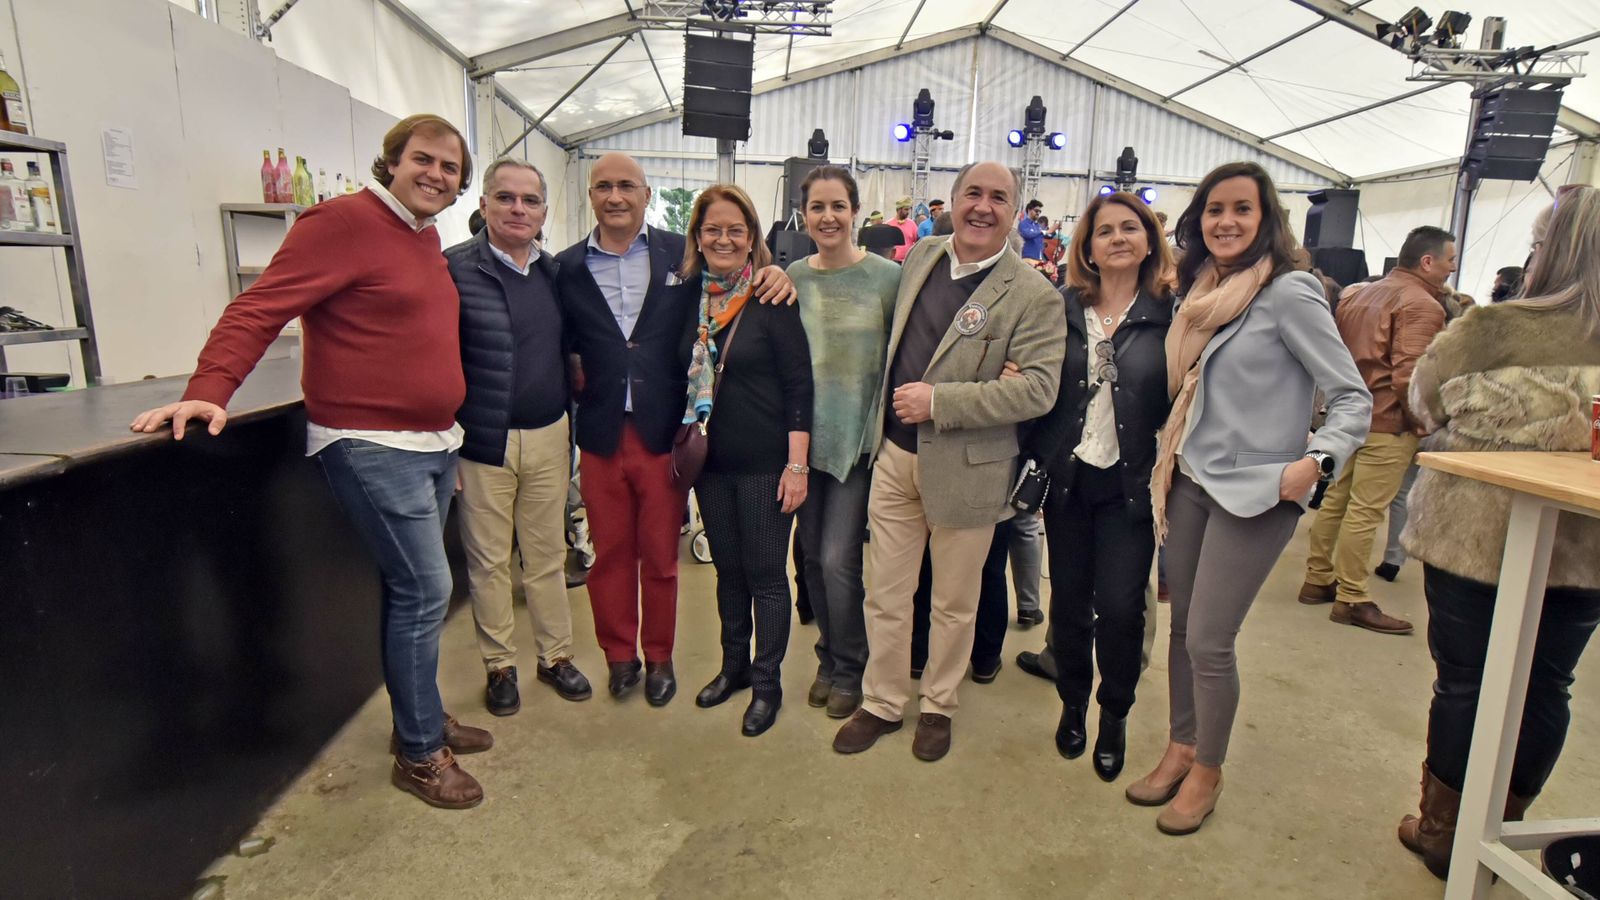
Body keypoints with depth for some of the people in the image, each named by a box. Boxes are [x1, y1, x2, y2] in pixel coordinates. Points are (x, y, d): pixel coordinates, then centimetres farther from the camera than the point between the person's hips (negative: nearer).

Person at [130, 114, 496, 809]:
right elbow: (259, 309, -17)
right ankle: (419, 752, 11)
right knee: (424, 591, -5)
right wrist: (209, 390, -28)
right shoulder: (344, 221, -12)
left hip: (433, 445, 9)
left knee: (414, 590, 17)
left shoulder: (427, 238, 14)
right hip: (372, 446, -9)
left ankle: (420, 718, 33)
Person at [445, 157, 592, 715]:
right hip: (482, 443, -3)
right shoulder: (454, 268, -8)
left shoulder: (556, 272, 6)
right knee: (488, 561, 9)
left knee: (548, 554, 14)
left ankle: (555, 656, 29)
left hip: (548, 438, 4)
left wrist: (570, 427, 10)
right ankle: (499, 666, 26)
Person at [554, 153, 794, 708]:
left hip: (663, 432, -1)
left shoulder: (683, 256, 2)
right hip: (601, 436, 1)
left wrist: (773, 272, -8)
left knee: (661, 555, 10)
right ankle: (619, 655, 32)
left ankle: (659, 657, 30)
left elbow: (735, 271, 12)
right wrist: (574, 377, -6)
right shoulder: (567, 267, 5)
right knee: (610, 553, 13)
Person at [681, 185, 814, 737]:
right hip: (711, 462, 5)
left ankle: (766, 682, 21)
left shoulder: (772, 299, -10)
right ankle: (734, 665, 34)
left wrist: (797, 465, -15)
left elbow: (799, 385, -11)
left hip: (765, 463, -5)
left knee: (766, 574, 5)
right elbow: (682, 377, 12)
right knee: (727, 569, 16)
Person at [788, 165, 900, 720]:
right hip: (804, 436, 4)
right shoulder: (790, 278, 4)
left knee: (838, 559, -5)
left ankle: (849, 668, 18)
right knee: (812, 555, 11)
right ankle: (829, 658, 32)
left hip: (859, 439, -4)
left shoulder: (887, 278, -6)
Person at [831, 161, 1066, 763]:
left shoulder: (1033, 296, -12)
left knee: (954, 603, 14)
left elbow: (1038, 388, -20)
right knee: (885, 595, 13)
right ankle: (882, 703, 33)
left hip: (967, 468, -4)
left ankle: (939, 706, 36)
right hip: (895, 457, 5)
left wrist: (938, 402, -23)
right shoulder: (920, 257, 6)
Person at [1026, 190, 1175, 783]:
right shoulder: (1062, 308, 2)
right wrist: (1036, 462, -8)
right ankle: (1073, 704, 34)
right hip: (1067, 478, 2)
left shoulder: (1170, 315, -1)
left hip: (1131, 484, -1)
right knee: (1068, 601, 10)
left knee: (1119, 606, -2)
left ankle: (1115, 716, 24)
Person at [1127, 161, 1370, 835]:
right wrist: (1168, 460, 7)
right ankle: (1180, 749, 30)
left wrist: (1316, 461, -26)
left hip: (1252, 493, -6)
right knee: (1181, 627, 12)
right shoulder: (1200, 292, 9)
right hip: (1189, 481, 6)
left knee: (1209, 642, -2)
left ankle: (1207, 772, 20)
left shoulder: (1289, 294, -11)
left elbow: (1354, 398, -11)